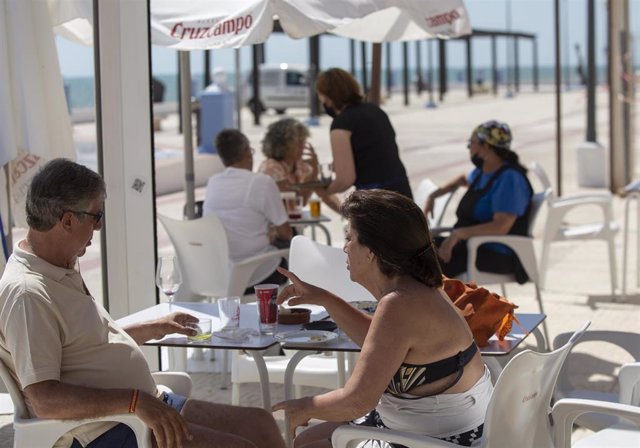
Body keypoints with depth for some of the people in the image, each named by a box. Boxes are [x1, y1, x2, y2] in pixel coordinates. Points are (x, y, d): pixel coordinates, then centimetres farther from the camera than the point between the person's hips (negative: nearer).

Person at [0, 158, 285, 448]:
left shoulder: (62, 271, 14)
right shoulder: (27, 294, -20)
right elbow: (44, 400, -27)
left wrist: (153, 329, 34)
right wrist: (135, 401, -32)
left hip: (148, 408, 10)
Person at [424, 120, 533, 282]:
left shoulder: (509, 179, -16)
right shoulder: (482, 172, 15)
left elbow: (501, 226, -28)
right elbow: (465, 180, 42)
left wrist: (458, 234, -34)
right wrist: (434, 195, 28)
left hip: (499, 256, -10)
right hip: (471, 242, 10)